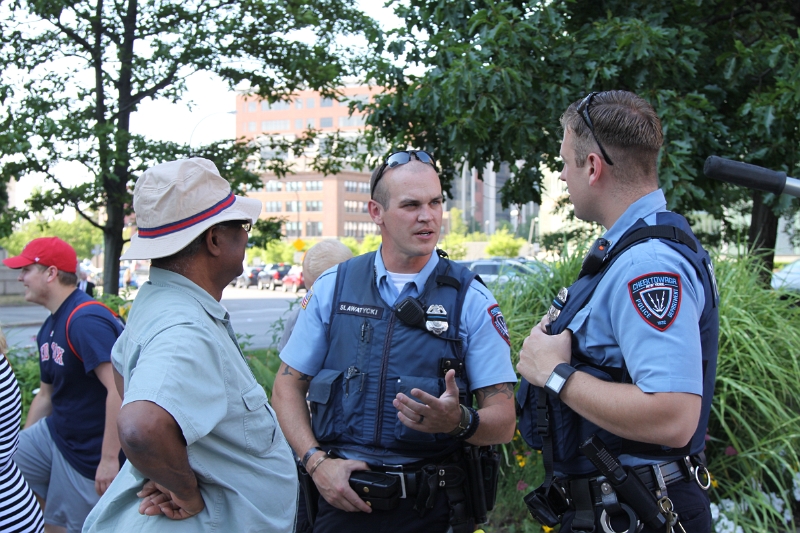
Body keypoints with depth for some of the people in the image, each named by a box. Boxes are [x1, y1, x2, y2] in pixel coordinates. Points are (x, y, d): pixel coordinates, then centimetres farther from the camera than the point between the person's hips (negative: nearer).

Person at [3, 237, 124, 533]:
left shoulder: (86, 320, -23)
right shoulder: (49, 328, 8)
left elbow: (120, 389, -29)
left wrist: (109, 458, -28)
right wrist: (24, 448, 20)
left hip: (89, 453, -8)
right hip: (54, 434, 9)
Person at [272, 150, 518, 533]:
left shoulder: (471, 300, -3)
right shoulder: (333, 287, 1)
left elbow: (503, 422, -5)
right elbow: (288, 387, 6)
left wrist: (459, 421, -26)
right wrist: (316, 461, -7)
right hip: (341, 497, 1)